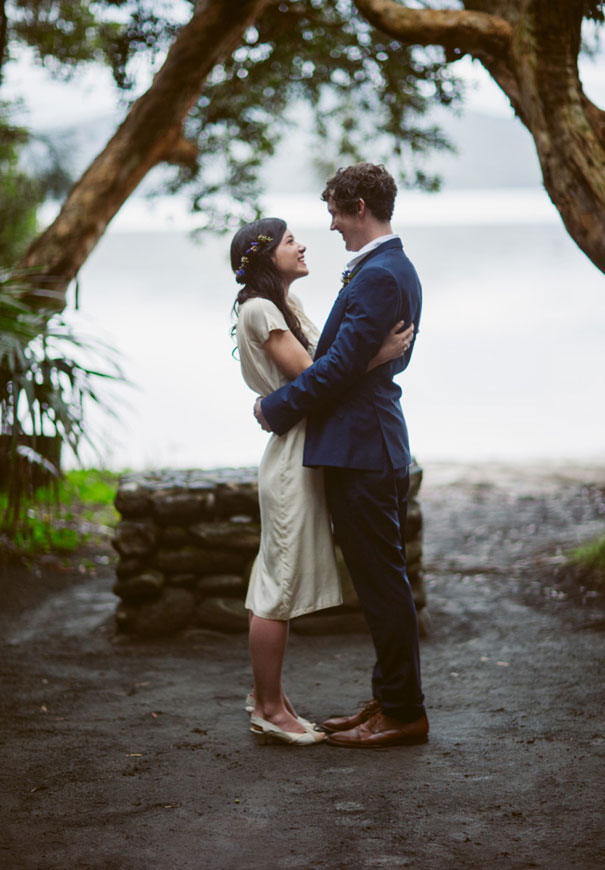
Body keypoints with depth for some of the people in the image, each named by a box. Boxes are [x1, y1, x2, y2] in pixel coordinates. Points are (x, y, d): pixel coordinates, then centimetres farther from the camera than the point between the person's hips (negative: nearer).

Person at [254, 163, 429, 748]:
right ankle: (391, 701, 23)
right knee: (381, 582, 15)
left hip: (361, 448, -11)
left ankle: (403, 713, 4)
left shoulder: (378, 275, -17)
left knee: (382, 582, -4)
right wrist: (287, 402, 16)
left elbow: (342, 364, -20)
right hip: (375, 443, 11)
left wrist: (278, 407, -10)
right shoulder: (396, 269, 17)